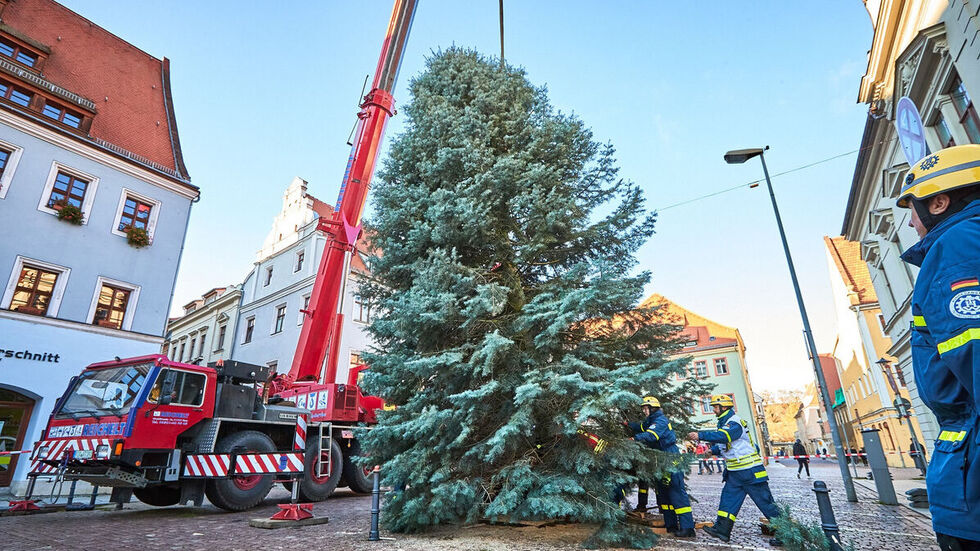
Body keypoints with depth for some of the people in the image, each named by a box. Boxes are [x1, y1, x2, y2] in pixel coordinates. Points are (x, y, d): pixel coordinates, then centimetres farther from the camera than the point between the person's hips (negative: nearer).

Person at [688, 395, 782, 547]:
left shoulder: (735, 422, -18)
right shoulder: (724, 423, 14)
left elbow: (723, 436, -37)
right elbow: (724, 444, 25)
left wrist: (701, 435, -40)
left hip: (750, 471, -10)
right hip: (735, 472, 10)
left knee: (765, 502, 0)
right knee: (728, 498, 5)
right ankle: (722, 529, 6)